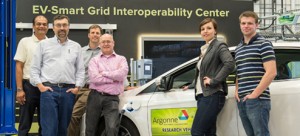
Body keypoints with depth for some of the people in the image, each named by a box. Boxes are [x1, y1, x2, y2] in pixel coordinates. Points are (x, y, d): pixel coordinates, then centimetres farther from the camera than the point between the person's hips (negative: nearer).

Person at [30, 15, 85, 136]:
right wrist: (40, 85, -5)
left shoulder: (76, 47, 14)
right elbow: (35, 68, 6)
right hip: (49, 90, -2)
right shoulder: (44, 44, 8)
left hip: (68, 91, 3)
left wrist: (77, 86, 2)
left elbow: (80, 70, 13)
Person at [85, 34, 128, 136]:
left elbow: (122, 74, -10)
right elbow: (94, 78, -9)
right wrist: (114, 78, -7)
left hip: (112, 98, -1)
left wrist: (104, 73, -5)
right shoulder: (94, 60, 8)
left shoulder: (121, 59, 11)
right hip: (95, 97, 1)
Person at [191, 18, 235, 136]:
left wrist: (214, 81, -20)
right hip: (203, 95, 9)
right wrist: (191, 85, 14)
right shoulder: (204, 49, 20)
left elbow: (230, 64, -22)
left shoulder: (219, 46, -5)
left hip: (212, 96, -9)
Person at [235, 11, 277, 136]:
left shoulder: (263, 44, -4)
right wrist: (237, 91, 8)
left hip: (258, 100, -7)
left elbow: (271, 73, -12)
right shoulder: (238, 48, 17)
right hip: (242, 101, 7)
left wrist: (254, 94, -14)